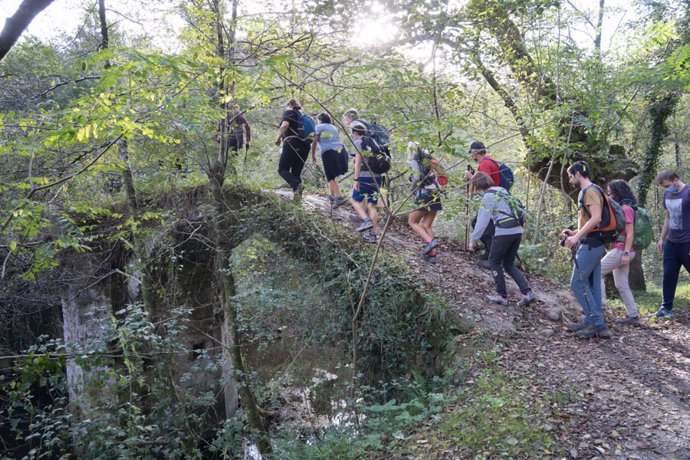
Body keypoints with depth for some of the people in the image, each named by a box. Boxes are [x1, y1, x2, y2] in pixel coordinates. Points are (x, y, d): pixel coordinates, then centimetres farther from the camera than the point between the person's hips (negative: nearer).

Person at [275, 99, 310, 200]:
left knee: (282, 169, 1)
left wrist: (278, 138, -7)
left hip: (292, 144, -6)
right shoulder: (302, 116, 24)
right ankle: (297, 195, 1)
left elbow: (285, 125, -17)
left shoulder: (288, 113, 4)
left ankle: (297, 185, -23)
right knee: (296, 172, 12)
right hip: (305, 146, 6)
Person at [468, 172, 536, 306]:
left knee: (494, 261, 10)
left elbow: (482, 221, -10)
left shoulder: (488, 197, -7)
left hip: (504, 232, -8)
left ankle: (502, 296, 12)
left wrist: (473, 240, -4)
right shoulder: (503, 191, 18)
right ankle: (528, 293, 6)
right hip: (517, 231, 8)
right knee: (509, 264, 17)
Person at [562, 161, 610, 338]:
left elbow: (596, 218, -24)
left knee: (578, 283, -8)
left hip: (590, 244, -10)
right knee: (591, 285, 11)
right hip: (593, 244, 10)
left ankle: (597, 323, -5)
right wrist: (575, 232, 16)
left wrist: (577, 237, -24)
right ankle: (591, 322, 17)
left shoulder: (590, 191, -13)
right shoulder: (587, 191, 18)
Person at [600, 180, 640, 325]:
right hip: (619, 250, 9)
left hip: (621, 250, -9)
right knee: (621, 284, 10)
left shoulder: (625, 209, -12)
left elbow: (630, 233, -17)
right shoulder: (619, 208, 15)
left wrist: (626, 253, -21)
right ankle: (633, 315, 13)